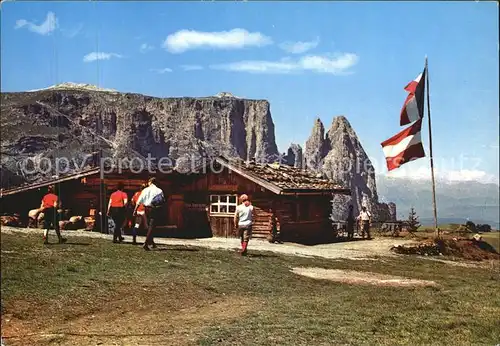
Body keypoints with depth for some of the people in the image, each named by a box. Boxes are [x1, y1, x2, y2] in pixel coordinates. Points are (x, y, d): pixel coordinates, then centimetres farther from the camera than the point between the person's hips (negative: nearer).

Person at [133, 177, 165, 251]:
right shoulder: (159, 191, -1)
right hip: (155, 209, -3)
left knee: (149, 226, 19)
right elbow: (163, 201, -7)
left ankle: (151, 242, 32)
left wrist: (135, 210, 2)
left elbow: (139, 201, 0)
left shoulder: (145, 190, 3)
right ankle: (146, 244, -15)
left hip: (147, 208, 3)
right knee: (151, 226, -4)